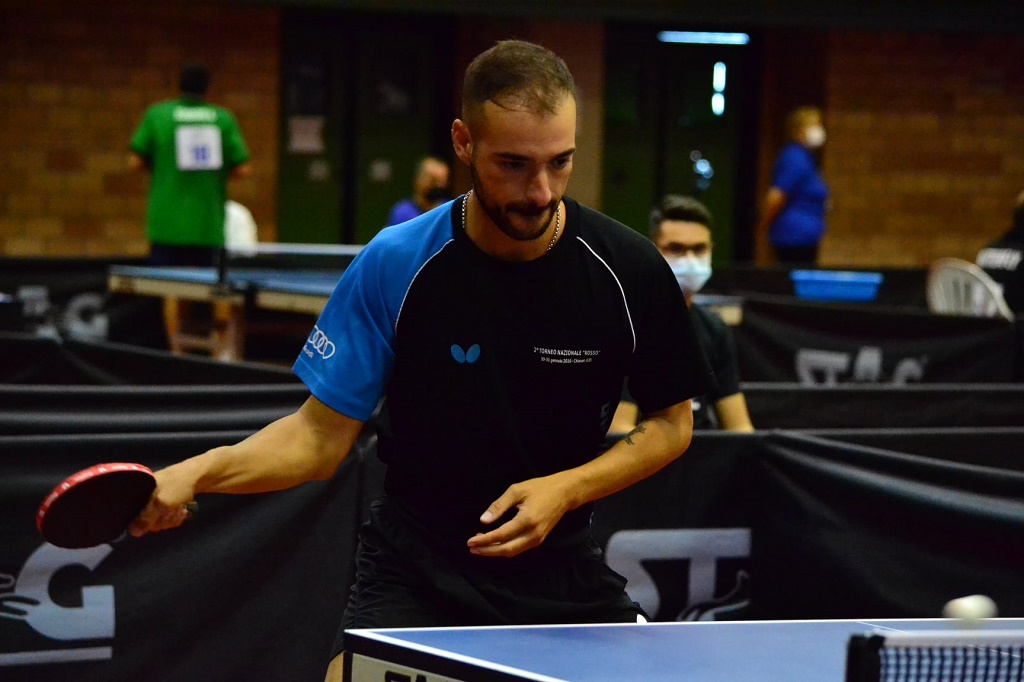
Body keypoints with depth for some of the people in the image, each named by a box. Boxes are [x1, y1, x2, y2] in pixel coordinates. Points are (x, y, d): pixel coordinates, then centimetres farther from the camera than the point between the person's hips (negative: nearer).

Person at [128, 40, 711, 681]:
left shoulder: (628, 268, -9)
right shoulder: (393, 265, -12)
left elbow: (671, 423, 4)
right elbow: (324, 434, -7)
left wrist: (566, 488, -13)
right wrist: (197, 473, -23)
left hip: (561, 567, 2)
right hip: (416, 573, -2)